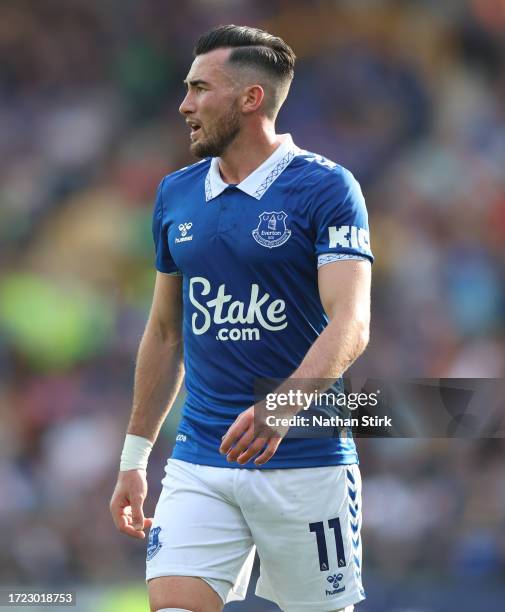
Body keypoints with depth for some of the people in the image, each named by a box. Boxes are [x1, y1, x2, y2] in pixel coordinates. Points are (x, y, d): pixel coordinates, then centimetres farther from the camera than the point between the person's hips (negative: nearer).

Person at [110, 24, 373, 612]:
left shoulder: (326, 188, -6)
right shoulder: (176, 194, 11)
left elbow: (350, 322, -17)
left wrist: (282, 407, -34)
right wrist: (134, 456, 17)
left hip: (306, 461, -4)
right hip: (199, 465, 4)